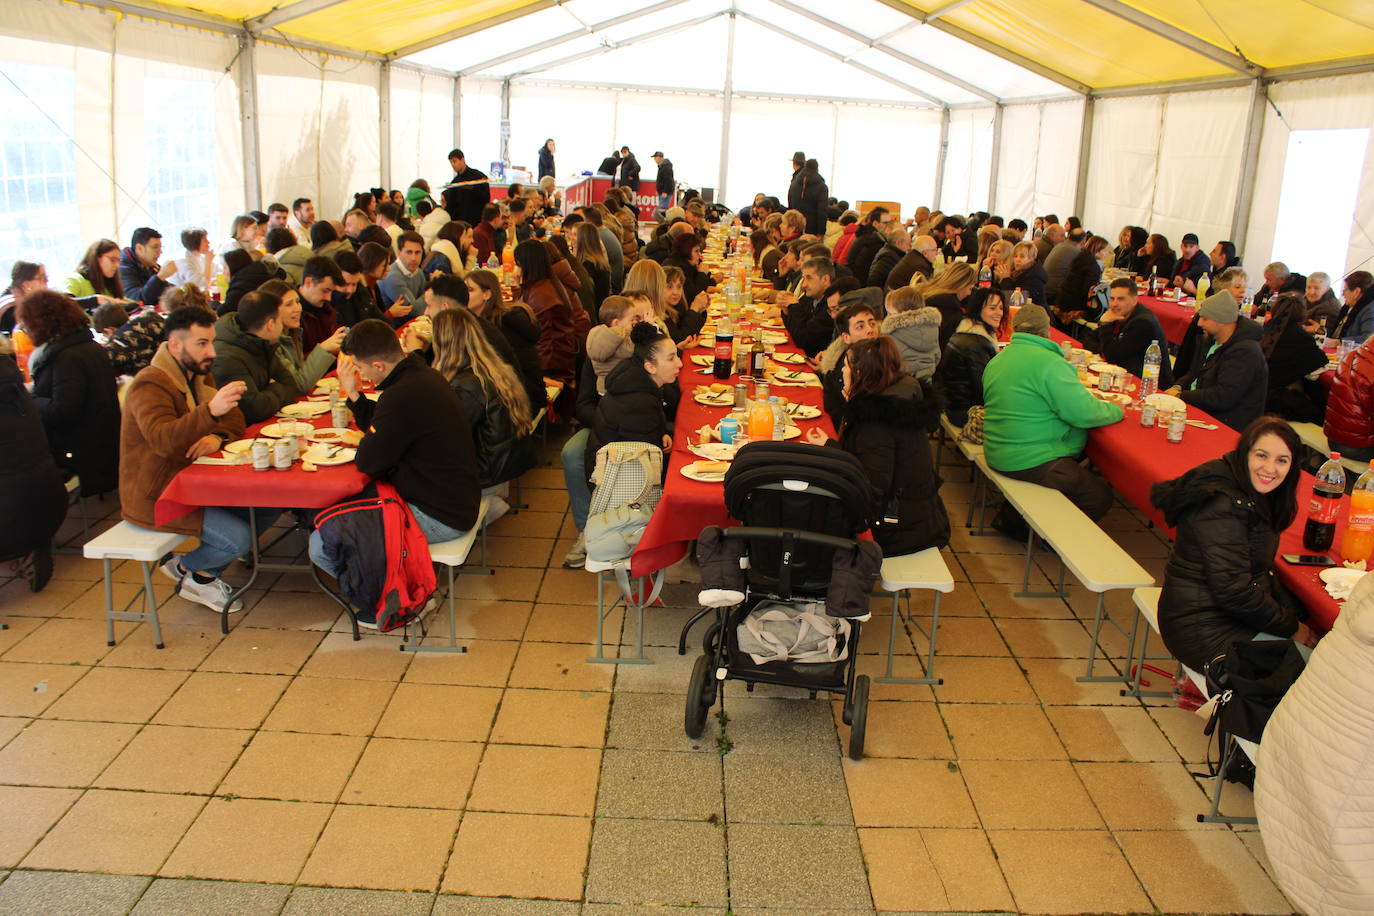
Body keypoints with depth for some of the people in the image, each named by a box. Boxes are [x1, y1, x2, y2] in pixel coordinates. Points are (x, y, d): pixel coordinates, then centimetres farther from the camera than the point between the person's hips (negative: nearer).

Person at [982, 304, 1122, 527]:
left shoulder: (996, 361, 11)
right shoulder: (1050, 363, -17)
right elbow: (1084, 412, -18)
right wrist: (1116, 410, 3)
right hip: (1031, 462, -9)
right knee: (1100, 496, -2)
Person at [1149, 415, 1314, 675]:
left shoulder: (1252, 495, 6)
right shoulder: (1222, 507, -25)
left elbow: (1260, 571, 13)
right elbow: (1234, 592, -25)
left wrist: (1292, 613, -1)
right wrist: (1291, 627, -12)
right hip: (1205, 631, -10)